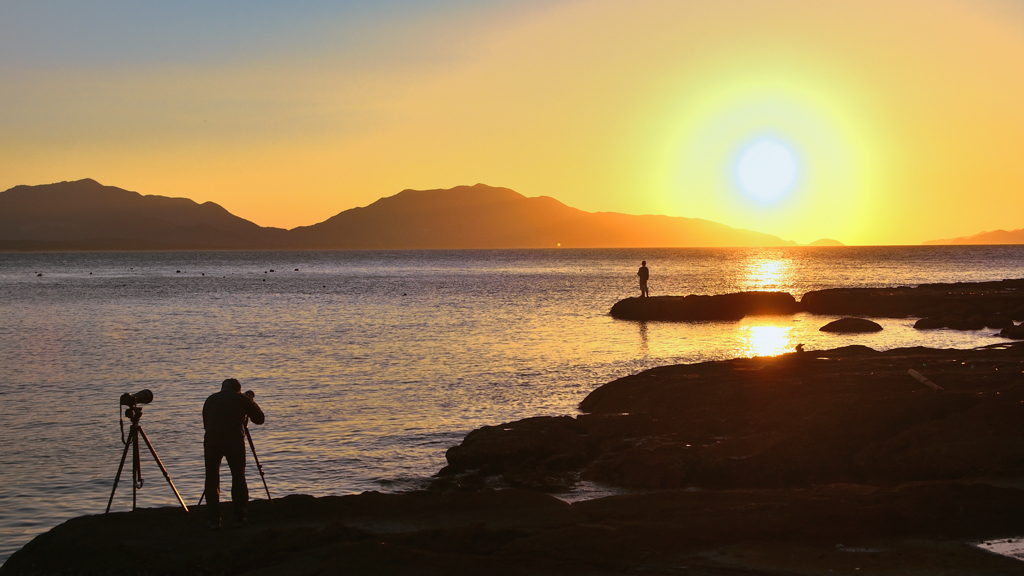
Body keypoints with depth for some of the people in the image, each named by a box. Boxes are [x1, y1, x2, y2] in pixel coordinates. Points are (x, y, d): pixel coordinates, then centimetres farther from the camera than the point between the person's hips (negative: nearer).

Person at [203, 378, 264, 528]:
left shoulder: (211, 399, 22)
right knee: (238, 477, 10)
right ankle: (239, 517, 7)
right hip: (234, 440, -1)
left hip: (211, 440, 1)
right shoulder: (242, 399, 15)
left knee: (211, 479, 10)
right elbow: (259, 419, 22)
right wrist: (252, 402, 37)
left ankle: (214, 519, 5)